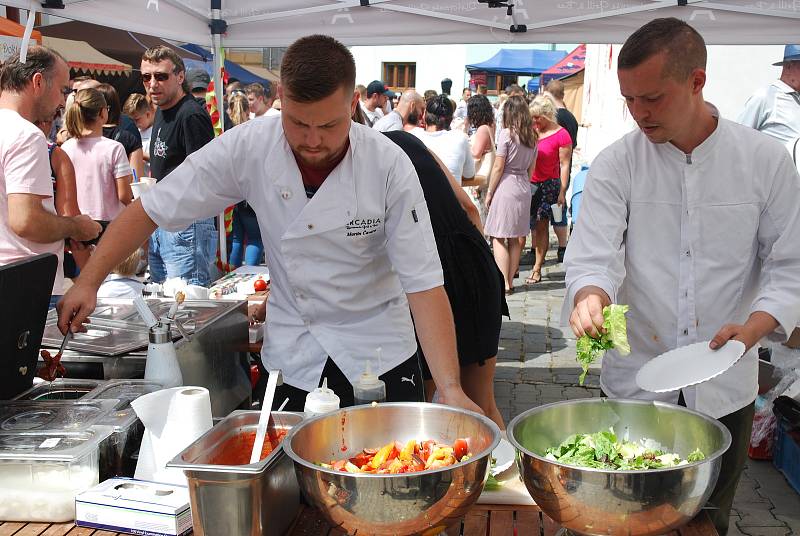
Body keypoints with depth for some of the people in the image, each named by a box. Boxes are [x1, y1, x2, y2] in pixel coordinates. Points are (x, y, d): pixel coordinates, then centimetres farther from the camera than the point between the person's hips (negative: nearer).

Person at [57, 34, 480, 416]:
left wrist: (450, 390, -28)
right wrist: (88, 282, -13)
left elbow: (423, 282, -21)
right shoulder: (248, 149, -15)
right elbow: (153, 209, -6)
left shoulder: (388, 166, -20)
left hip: (379, 350, -1)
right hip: (293, 353, 1)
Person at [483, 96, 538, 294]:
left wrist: (489, 192, -3)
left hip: (505, 188, -7)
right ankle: (510, 281, 16)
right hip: (524, 189, 7)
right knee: (515, 239, 11)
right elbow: (531, 168, 13)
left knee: (499, 238, -1)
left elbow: (498, 167, -11)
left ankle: (504, 283, -4)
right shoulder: (532, 136, 8)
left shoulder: (507, 133, -11)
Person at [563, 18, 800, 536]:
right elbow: (592, 256, -13)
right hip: (635, 378, 0)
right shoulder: (616, 163, -5)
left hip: (725, 388, 1)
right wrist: (590, 297, -35)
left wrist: (753, 327, -20)